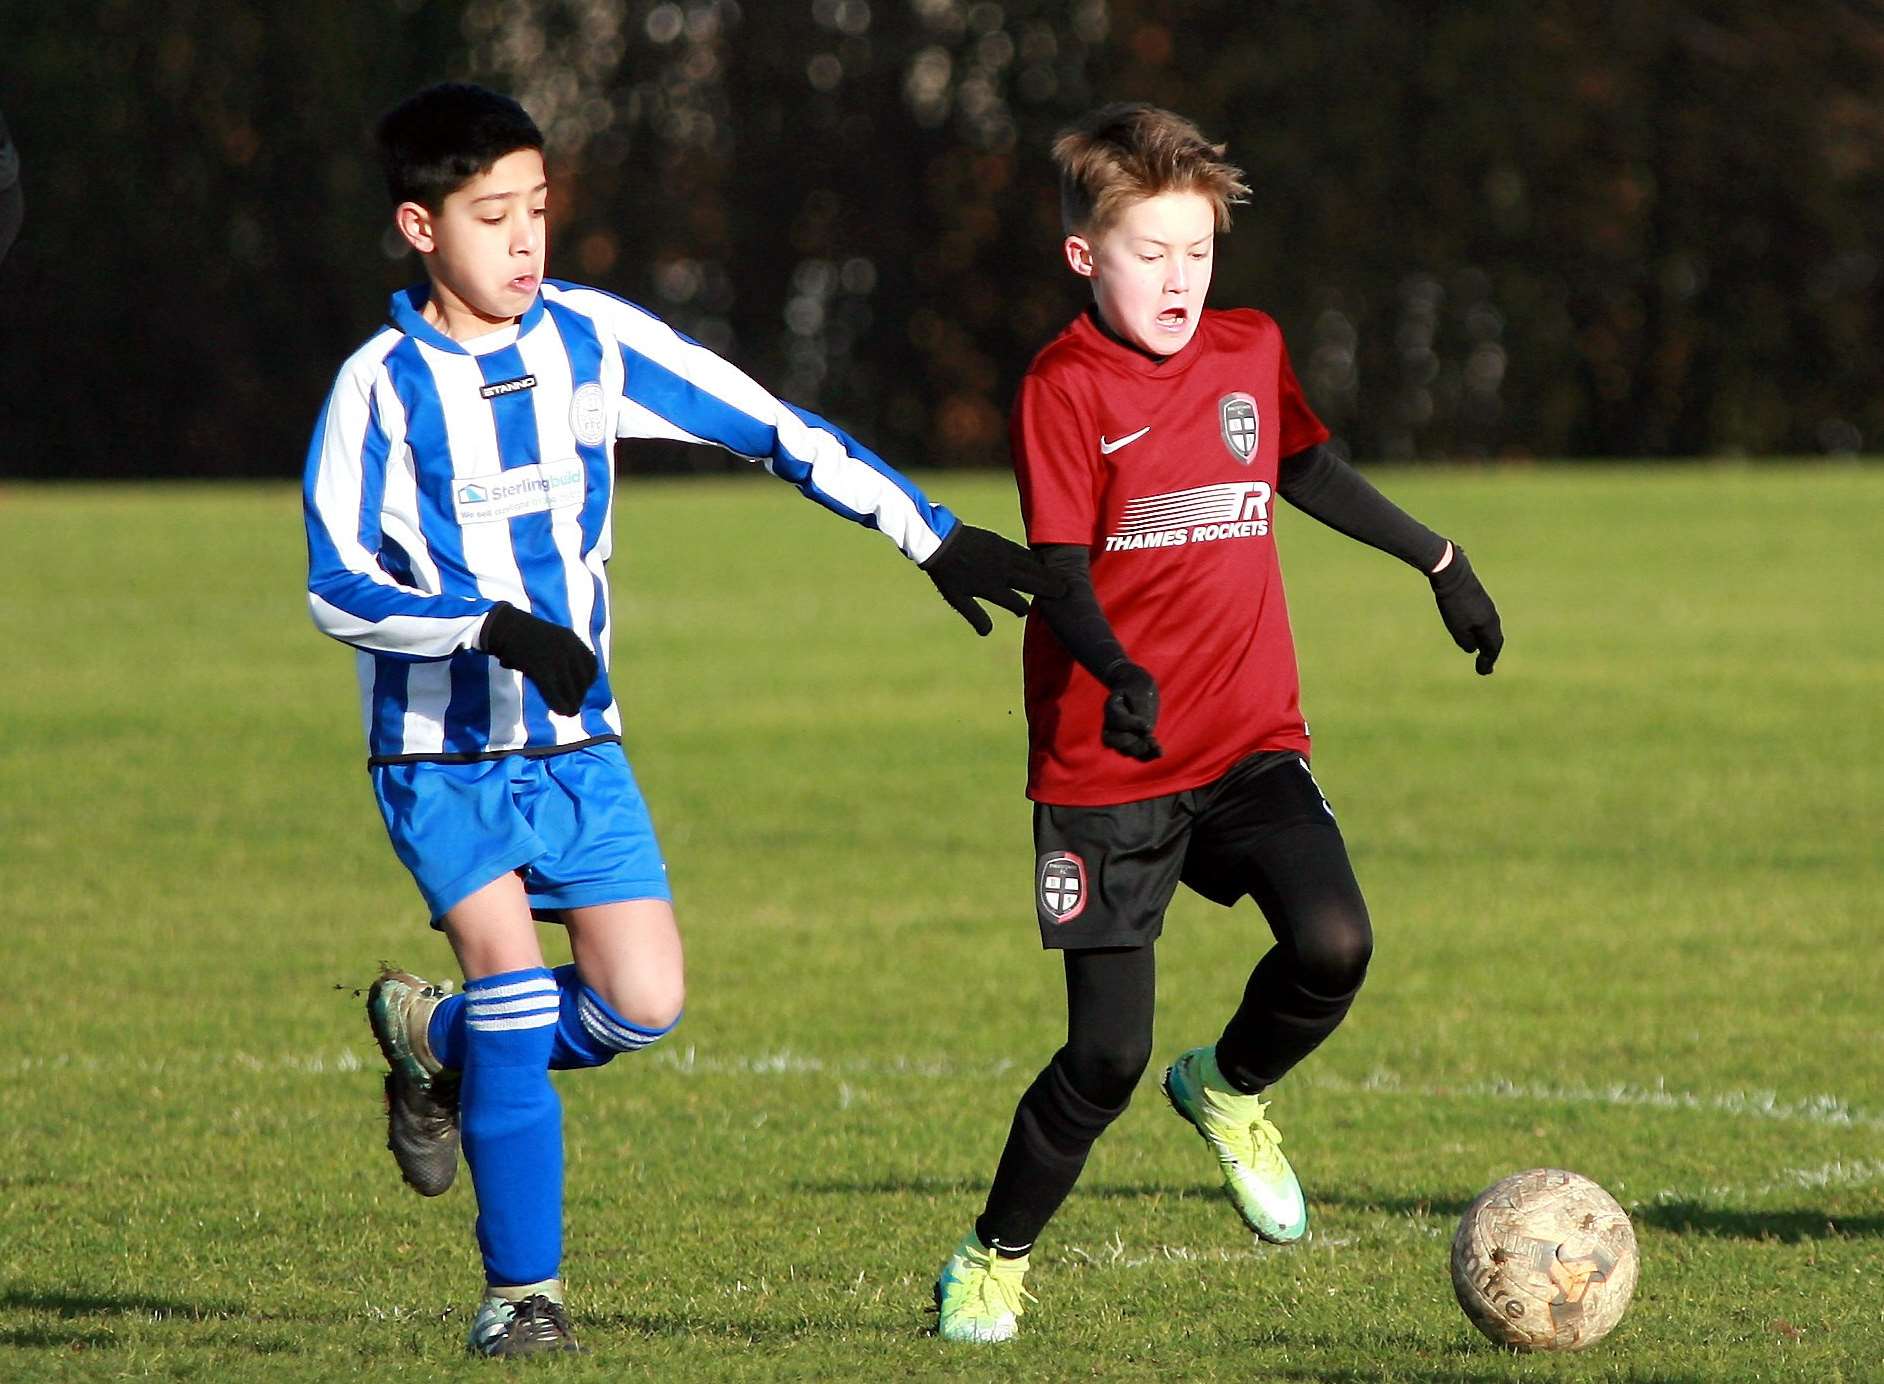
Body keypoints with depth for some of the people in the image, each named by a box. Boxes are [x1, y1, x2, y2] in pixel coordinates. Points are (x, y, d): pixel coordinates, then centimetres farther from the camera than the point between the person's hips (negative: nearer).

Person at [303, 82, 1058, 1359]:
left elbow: (775, 429, 2)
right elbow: (338, 587, -16)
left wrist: (932, 536, 0)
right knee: (515, 981, -17)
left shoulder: (592, 340, -1)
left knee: (642, 1004, -8)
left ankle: (436, 1039, 22)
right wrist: (497, 627, -29)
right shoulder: (382, 388, -11)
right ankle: (522, 1294, -3)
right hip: (442, 760, -4)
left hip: (578, 747, 4)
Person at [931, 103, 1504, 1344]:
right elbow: (1059, 572, -18)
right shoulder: (1065, 389, -11)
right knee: (1107, 1054, -4)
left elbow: (1308, 471, 25)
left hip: (1252, 740, 4)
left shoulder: (1251, 353, 7)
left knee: (1334, 944, -21)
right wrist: (1118, 674, -36)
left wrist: (1441, 560, 31)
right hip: (1107, 764, -4)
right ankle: (992, 1262, 18)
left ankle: (1230, 1090, 12)